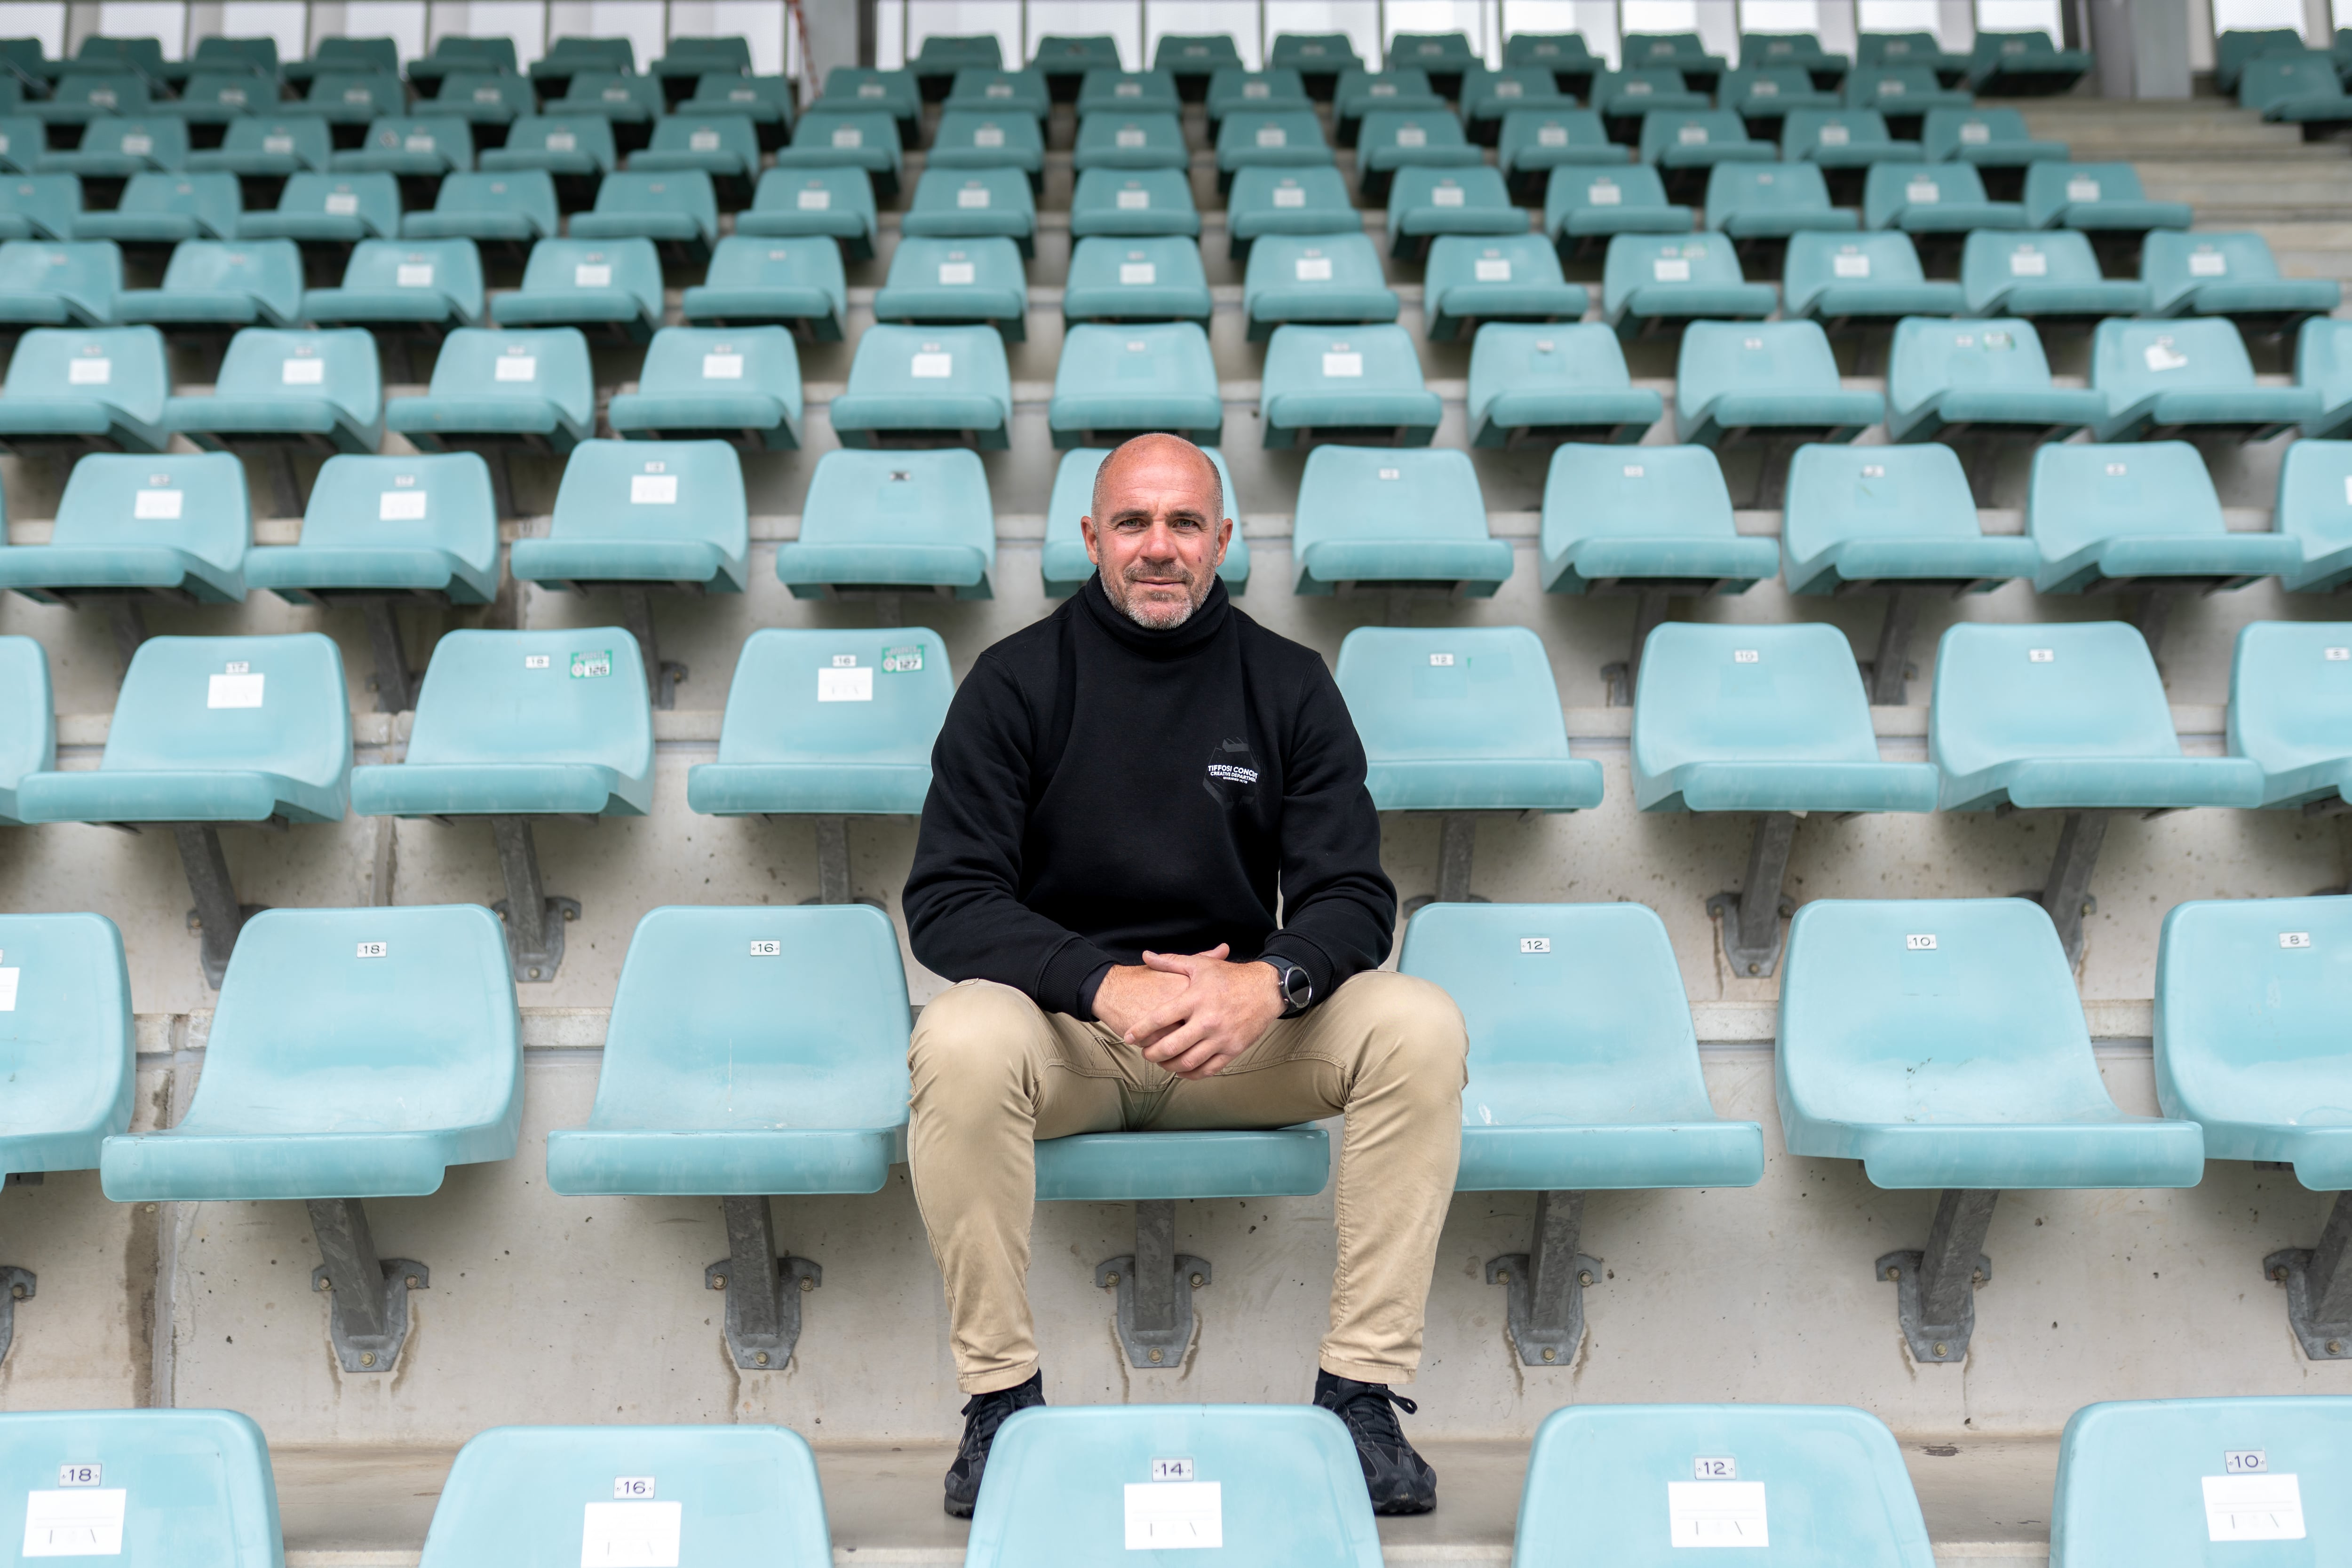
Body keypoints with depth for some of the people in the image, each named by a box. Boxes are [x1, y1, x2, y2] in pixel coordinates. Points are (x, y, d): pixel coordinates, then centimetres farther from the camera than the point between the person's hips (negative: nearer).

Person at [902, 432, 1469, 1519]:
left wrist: (1272, 981, -25)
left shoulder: (1289, 685, 3)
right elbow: (946, 901, -10)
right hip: (1062, 1019, -1)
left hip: (1246, 1017, 2)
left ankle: (1360, 1388, -14)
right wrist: (1106, 985, -26)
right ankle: (1000, 1393, -16)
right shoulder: (1016, 682, -2)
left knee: (1419, 1028, -23)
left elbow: (1353, 897, -1)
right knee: (959, 1043, -34)